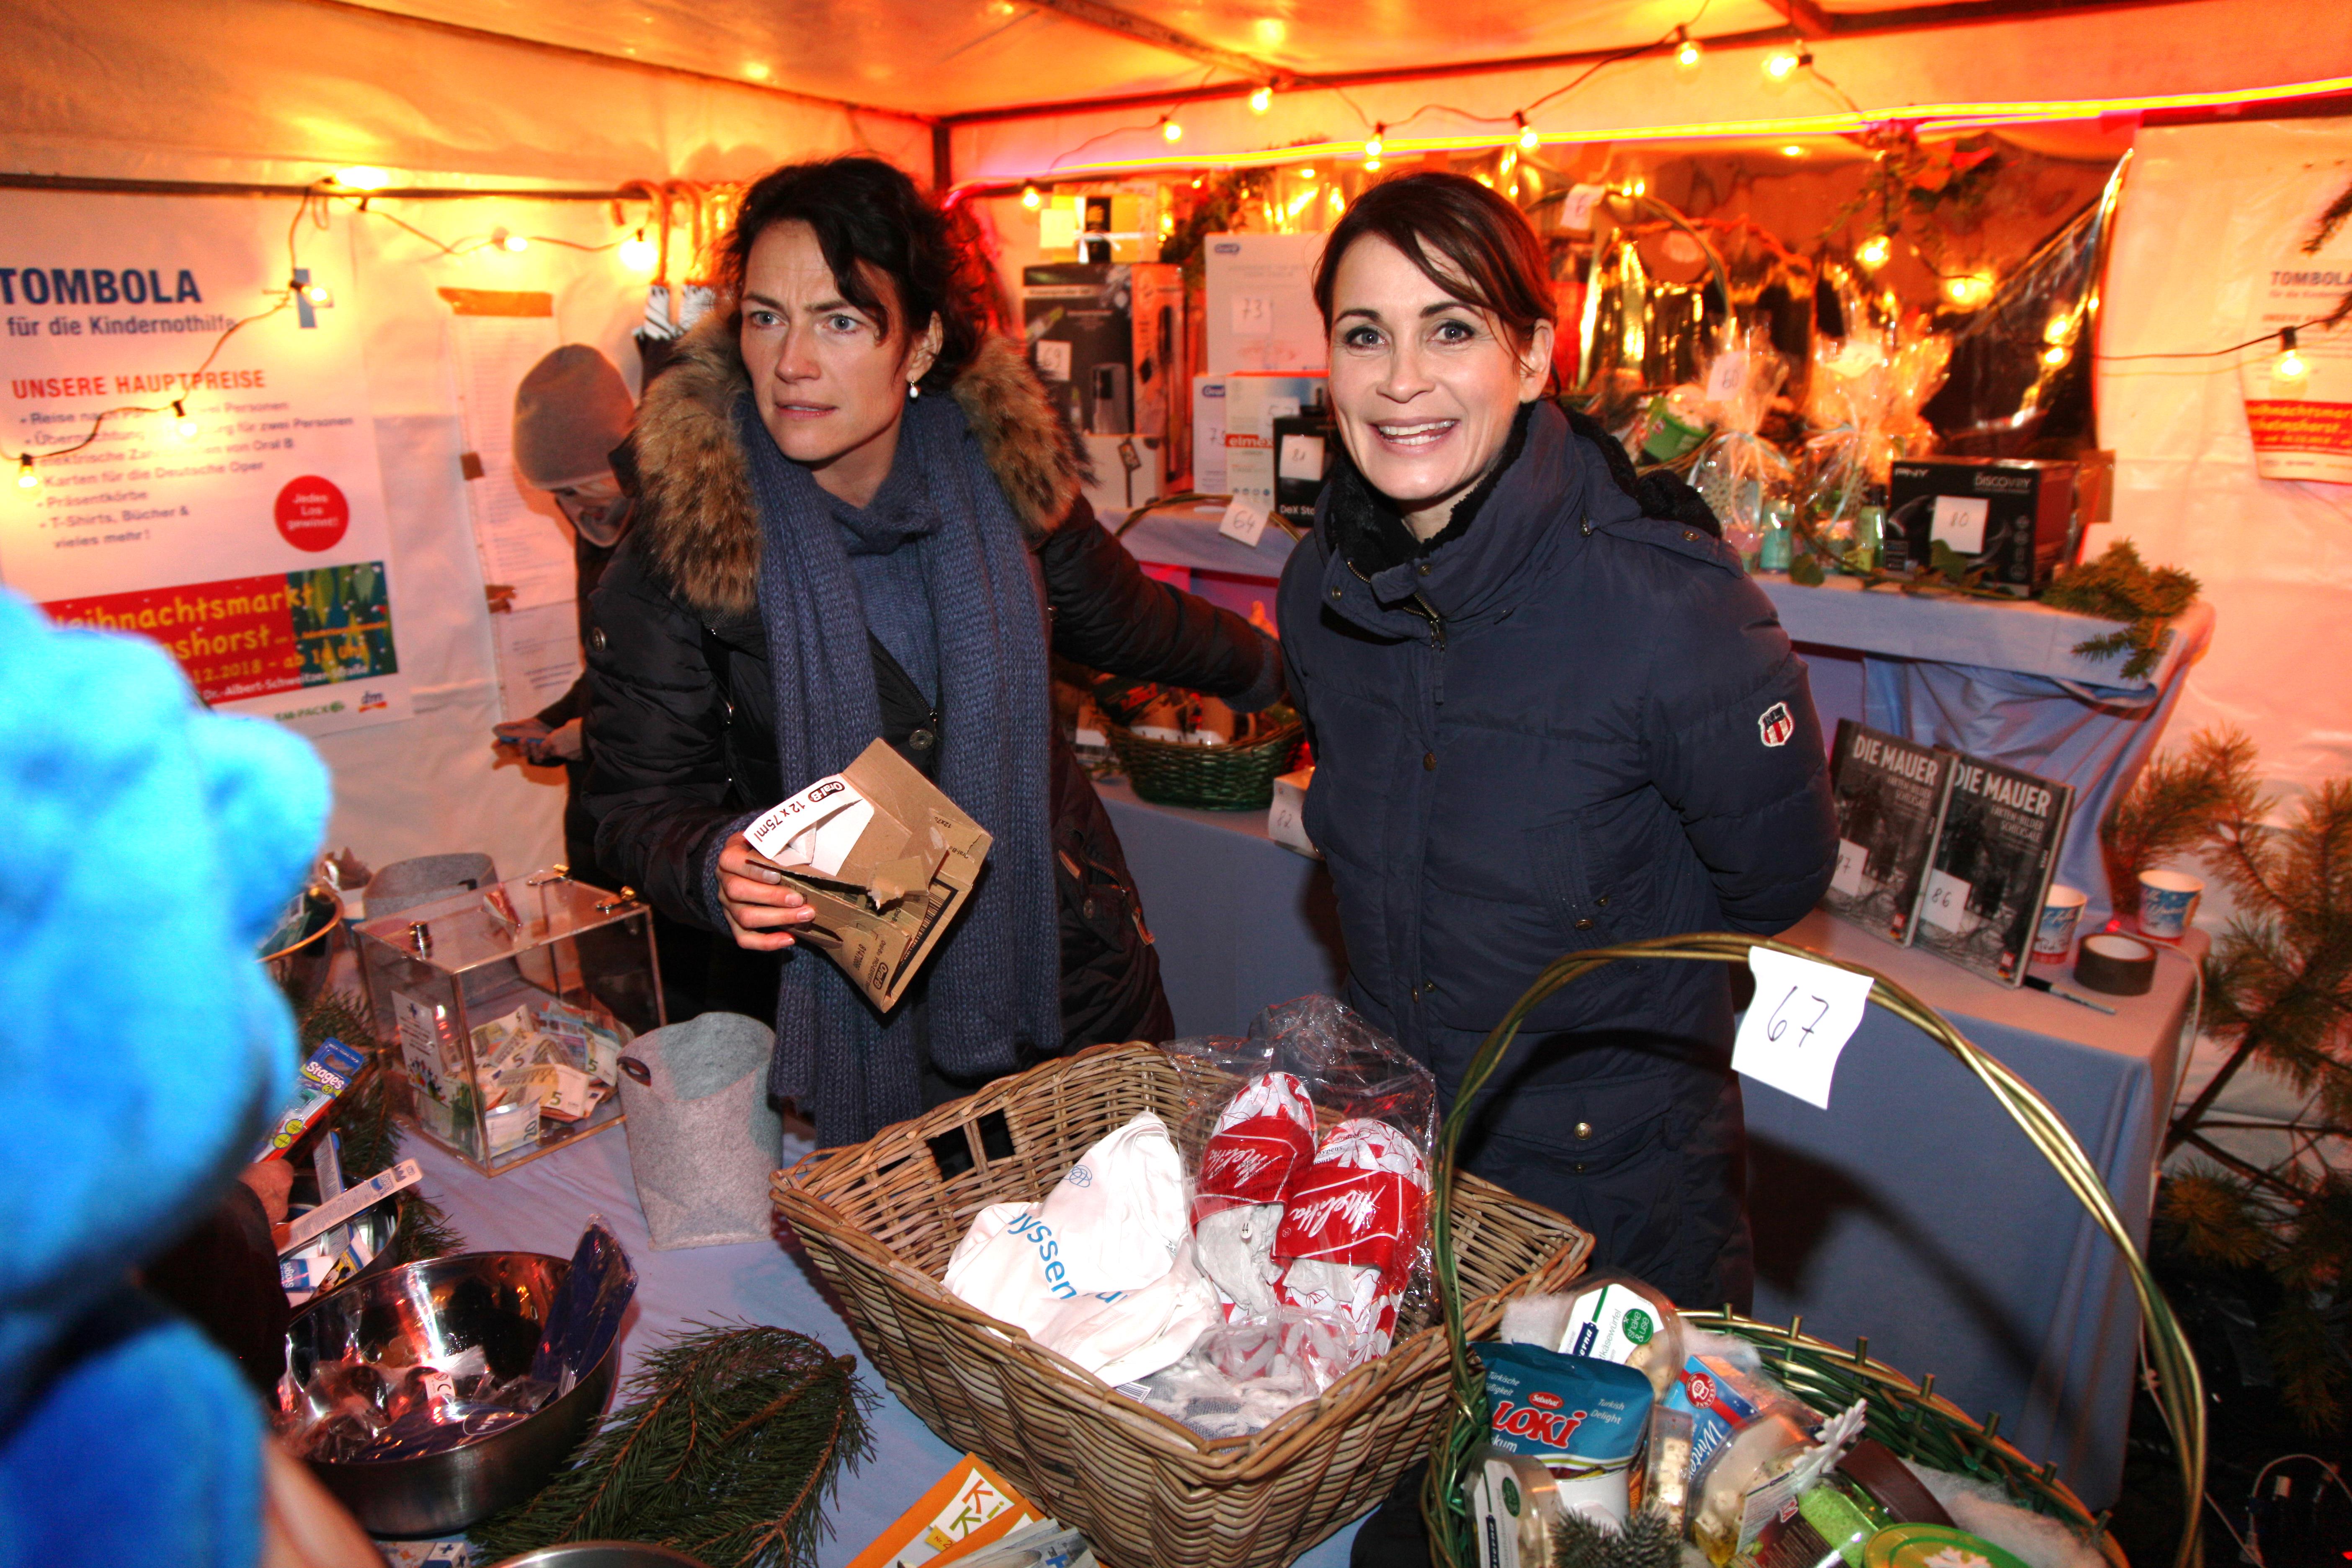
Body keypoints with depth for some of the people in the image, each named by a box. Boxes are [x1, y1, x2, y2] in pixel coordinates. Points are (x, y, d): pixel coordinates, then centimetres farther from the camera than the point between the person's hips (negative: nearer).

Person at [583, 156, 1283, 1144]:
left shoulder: (1003, 472, -7)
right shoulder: (680, 550, -15)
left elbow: (1121, 619, 12)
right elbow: (640, 804, -8)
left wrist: (1271, 671, 27)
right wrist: (717, 867, -30)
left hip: (1066, 961, 3)